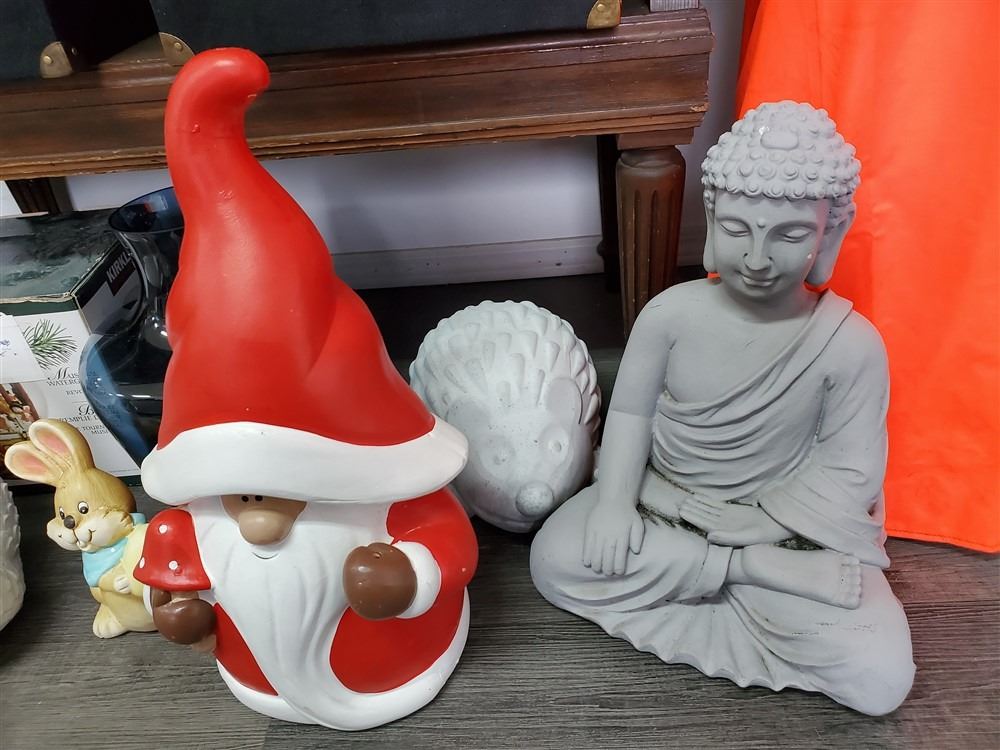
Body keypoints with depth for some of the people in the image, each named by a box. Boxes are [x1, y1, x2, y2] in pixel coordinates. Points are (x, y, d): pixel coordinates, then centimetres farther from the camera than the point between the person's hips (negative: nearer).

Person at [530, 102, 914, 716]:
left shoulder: (853, 344, -17)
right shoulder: (673, 312, -13)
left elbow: (849, 474, -11)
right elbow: (630, 410, -3)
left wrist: (753, 524, -18)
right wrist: (615, 500, -16)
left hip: (783, 526, -1)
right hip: (657, 503, 2)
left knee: (881, 679, -17)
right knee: (555, 559, -19)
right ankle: (746, 572, -13)